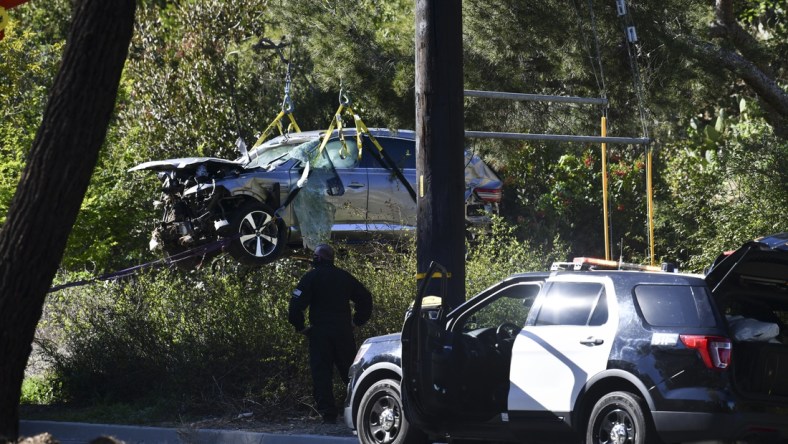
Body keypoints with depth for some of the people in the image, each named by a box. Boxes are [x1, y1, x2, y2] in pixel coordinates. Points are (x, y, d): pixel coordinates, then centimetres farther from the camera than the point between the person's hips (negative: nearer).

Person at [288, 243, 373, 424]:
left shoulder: (311, 277, -5)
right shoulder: (344, 276, 11)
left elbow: (296, 305, -15)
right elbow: (365, 297, 18)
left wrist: (300, 327, -3)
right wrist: (357, 321, 19)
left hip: (320, 333, -4)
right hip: (344, 332, 4)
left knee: (321, 374, -1)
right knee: (349, 372, 11)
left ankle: (328, 414, -7)